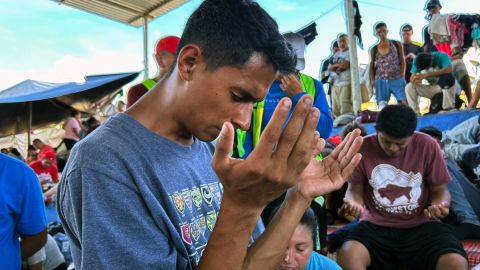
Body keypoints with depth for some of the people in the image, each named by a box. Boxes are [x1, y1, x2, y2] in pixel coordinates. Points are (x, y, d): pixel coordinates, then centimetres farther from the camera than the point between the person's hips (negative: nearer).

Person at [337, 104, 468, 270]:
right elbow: (355, 190, 4)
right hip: (376, 226, -1)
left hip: (421, 226, 1)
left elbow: (439, 190, 5)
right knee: (347, 256, -31)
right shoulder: (362, 148, -8)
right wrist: (353, 202, -20)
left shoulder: (427, 145, -6)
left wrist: (440, 205, -19)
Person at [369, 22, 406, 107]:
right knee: (382, 106, -2)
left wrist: (402, 76, -4)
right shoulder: (374, 49, 9)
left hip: (397, 79, -1)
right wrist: (372, 80, 2)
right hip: (381, 81, 1)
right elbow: (372, 66, 14)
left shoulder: (396, 44, 7)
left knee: (405, 102, -14)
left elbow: (402, 61, 7)